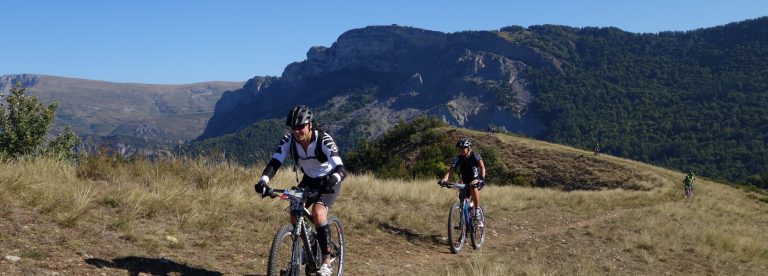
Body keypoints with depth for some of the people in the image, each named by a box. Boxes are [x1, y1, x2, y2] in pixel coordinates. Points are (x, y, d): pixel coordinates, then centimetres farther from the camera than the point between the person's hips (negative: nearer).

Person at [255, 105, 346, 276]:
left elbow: (341, 169, -41)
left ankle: (327, 261, -18)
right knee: (295, 216, -9)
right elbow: (274, 162, -28)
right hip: (309, 180, 5)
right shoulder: (288, 141, -19)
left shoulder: (324, 140, -31)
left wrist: (333, 179, -64)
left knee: (318, 212, -28)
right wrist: (263, 181, -48)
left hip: (329, 182, -5)